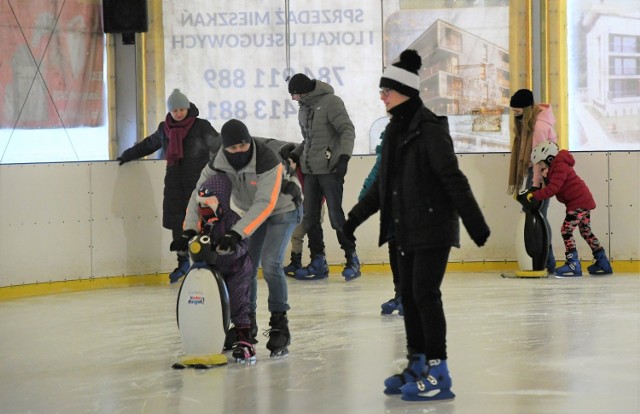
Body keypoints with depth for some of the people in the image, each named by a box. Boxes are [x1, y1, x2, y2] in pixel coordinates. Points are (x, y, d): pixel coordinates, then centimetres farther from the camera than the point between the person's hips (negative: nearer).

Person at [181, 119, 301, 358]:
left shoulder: (268, 161, -35)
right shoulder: (218, 165, -18)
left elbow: (265, 203, -41)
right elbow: (199, 195, -17)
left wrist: (237, 233, -48)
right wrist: (190, 229, -32)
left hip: (282, 210, -5)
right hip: (252, 213, 6)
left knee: (270, 264, -20)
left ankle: (280, 326, -11)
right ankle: (247, 324, 18)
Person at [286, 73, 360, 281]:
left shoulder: (330, 102, -9)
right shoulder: (304, 107, 16)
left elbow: (347, 130, -14)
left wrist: (343, 157, -25)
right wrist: (295, 155, 10)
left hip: (330, 168, -8)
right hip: (310, 170, 8)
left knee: (336, 216, -7)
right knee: (310, 218, 6)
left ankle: (352, 259, 4)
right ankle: (318, 263, 13)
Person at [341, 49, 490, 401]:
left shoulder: (429, 128, -15)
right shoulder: (395, 131, 12)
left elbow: (453, 178, -18)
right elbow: (382, 183, 21)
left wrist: (474, 221, -20)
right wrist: (356, 215, 23)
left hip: (433, 227, -8)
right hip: (406, 228, 9)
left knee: (425, 294, -9)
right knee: (409, 294, 11)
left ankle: (438, 374, -5)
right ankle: (417, 366, 21)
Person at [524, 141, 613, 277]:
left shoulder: (560, 168, -17)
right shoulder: (556, 168, 16)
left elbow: (552, 189, -26)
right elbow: (550, 187, 13)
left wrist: (534, 195, -24)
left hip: (578, 202, -11)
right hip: (584, 200, 11)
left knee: (566, 230, -12)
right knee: (586, 232, 17)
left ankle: (573, 265, -15)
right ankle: (603, 263, 22)